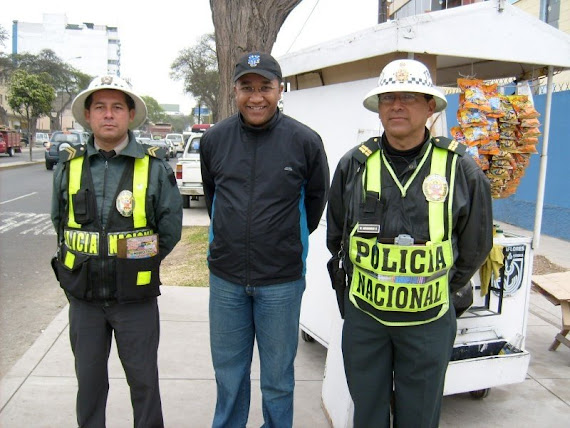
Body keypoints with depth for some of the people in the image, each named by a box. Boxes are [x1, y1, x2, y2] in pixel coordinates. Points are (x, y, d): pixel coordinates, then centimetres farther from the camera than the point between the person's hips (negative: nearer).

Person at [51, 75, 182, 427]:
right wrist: (82, 266, 7)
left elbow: (171, 229, -1)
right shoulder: (69, 165, 1)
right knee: (89, 381, 17)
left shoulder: (154, 167, -7)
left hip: (136, 297, -2)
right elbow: (60, 222, 13)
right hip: (83, 296, 3)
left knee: (144, 380, 11)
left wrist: (137, 262, 1)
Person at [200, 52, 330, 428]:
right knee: (228, 372, 19)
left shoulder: (305, 141, -9)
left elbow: (315, 199, 6)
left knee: (277, 377, 14)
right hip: (225, 276, 3)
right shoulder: (214, 139, -1)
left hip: (282, 280, -2)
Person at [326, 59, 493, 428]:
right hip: (364, 314, 2)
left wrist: (441, 290, 9)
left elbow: (474, 248, 5)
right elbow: (336, 236, 11)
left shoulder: (460, 169, -7)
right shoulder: (355, 164, -3)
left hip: (428, 320, -1)